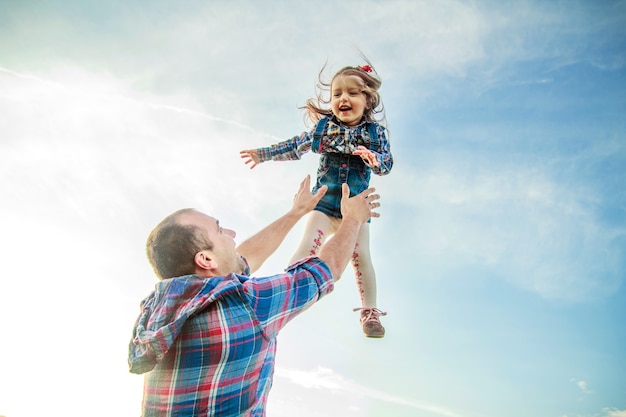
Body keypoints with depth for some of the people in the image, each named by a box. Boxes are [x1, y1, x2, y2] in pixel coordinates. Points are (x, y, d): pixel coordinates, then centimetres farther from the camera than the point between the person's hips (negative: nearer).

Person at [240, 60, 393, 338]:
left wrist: (372, 158, -32)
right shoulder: (323, 126, 1)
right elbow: (295, 147, 9)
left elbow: (387, 165, -10)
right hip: (324, 202, 1)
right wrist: (263, 154, 7)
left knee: (361, 256, -3)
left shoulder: (375, 132, -3)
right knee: (306, 248, -10)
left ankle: (369, 311, 14)